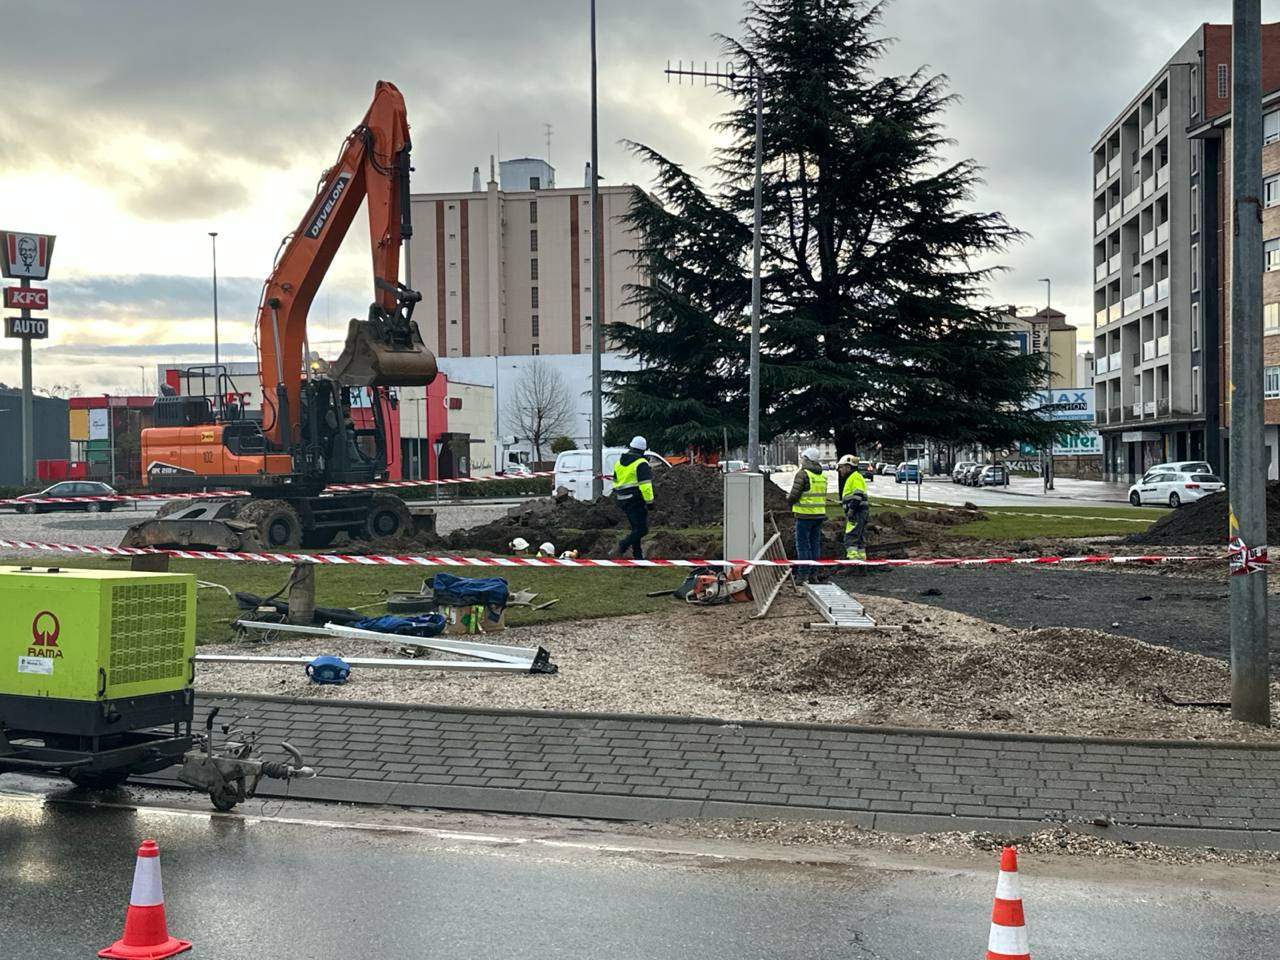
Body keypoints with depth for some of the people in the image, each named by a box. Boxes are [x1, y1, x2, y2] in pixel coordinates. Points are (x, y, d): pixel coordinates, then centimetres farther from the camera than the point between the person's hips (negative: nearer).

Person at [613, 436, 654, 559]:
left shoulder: (619, 462, 14)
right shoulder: (641, 464, -11)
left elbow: (615, 482, 21)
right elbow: (645, 485, -18)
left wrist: (618, 496, 30)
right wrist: (649, 501, -14)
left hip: (623, 501, 8)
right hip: (636, 500, -8)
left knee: (636, 528, 14)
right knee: (642, 529, -6)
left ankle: (638, 556, 11)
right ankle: (623, 546, -21)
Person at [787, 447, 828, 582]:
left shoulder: (802, 474, -12)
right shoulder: (822, 475, 13)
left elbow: (794, 495, -16)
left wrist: (788, 498, 7)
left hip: (805, 515, -7)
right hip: (819, 514, 7)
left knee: (803, 544, -2)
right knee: (815, 543, 12)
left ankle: (803, 574, -3)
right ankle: (814, 574, 14)